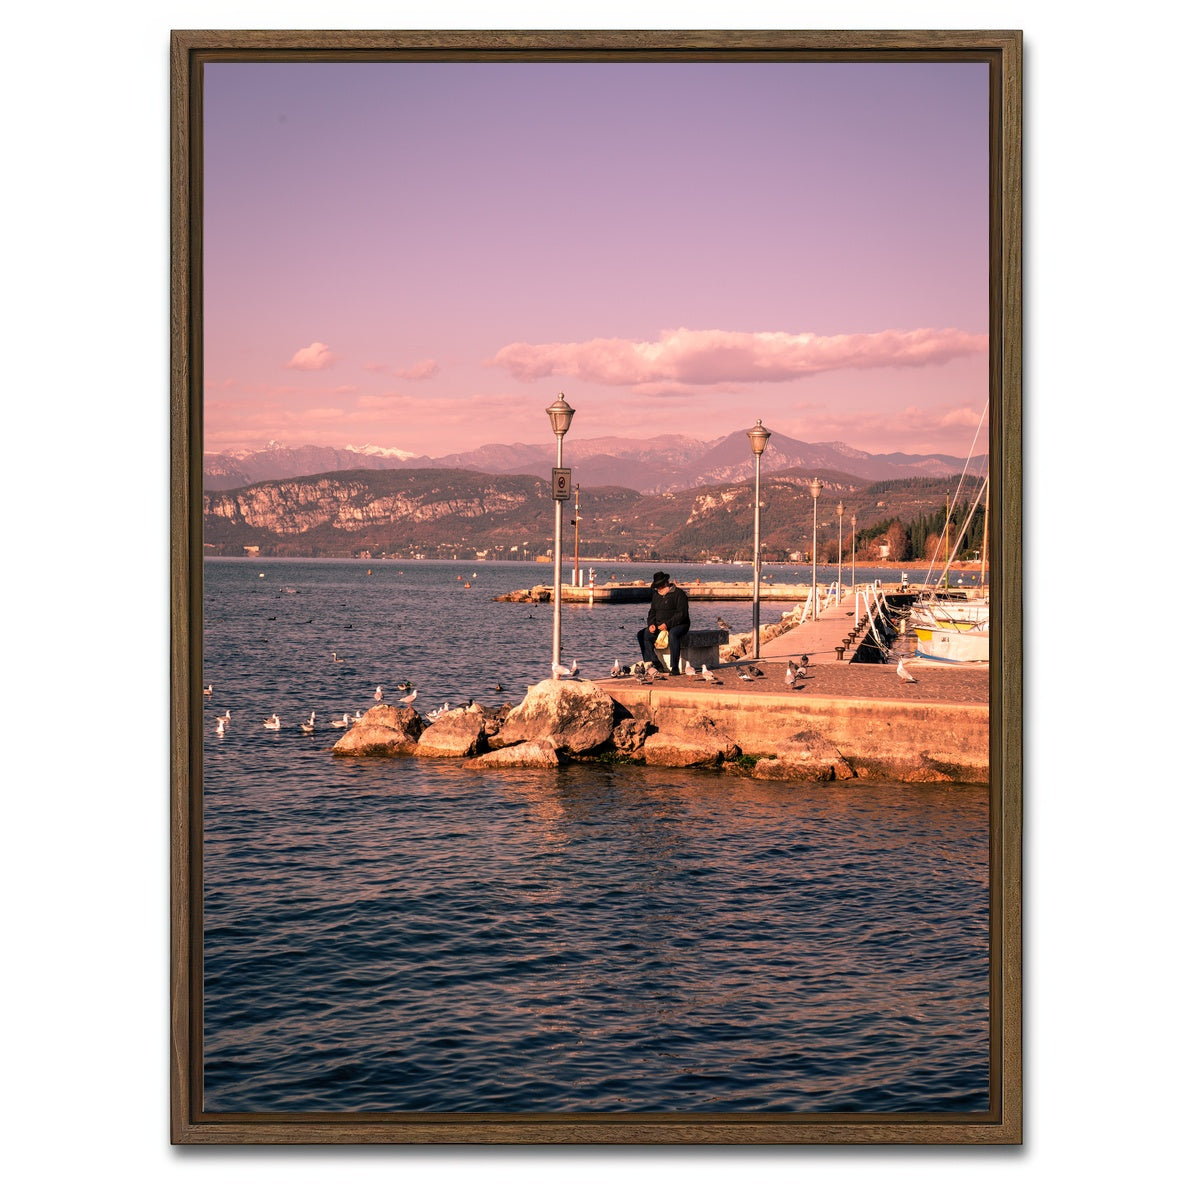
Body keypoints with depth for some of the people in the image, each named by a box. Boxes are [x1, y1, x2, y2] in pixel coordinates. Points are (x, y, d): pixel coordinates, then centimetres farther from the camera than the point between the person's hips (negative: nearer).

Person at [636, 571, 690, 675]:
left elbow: (682, 614, -17)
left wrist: (667, 624, -25)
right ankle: (653, 663, -13)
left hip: (679, 624, -7)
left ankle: (675, 667, -39)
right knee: (642, 634, -10)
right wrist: (651, 624, -3)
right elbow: (652, 612, 19)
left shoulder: (678, 593, -10)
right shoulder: (656, 596, 13)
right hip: (660, 626, 7)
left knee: (672, 634, -40)